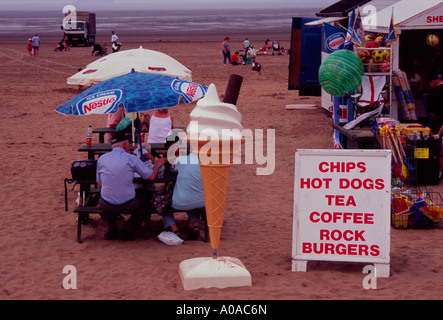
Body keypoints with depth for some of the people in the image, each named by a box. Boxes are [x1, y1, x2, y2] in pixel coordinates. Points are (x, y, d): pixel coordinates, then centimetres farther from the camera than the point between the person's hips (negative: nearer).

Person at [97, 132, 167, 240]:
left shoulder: (101, 159, 2)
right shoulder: (131, 158, -6)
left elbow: (100, 184, 11)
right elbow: (151, 176, -2)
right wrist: (157, 165, 20)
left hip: (107, 206, 3)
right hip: (128, 205, -3)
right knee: (146, 195, 26)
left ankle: (111, 230, 21)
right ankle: (129, 230, 14)